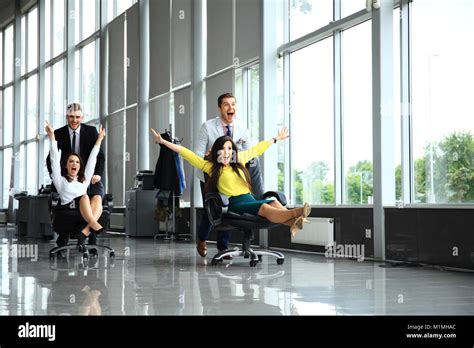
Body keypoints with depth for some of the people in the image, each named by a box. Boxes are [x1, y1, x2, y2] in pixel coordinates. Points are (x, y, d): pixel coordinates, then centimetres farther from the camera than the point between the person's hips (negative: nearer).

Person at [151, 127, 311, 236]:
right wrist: (163, 142, 5)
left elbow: (256, 150, 37)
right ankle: (295, 213, -61)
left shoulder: (239, 160, 25)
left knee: (274, 203, -30)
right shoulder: (211, 167, 12)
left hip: (251, 200, 5)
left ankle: (293, 223, -58)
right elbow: (187, 154, 8)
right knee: (265, 208, -35)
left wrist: (276, 139, 50)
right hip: (235, 204, -5)